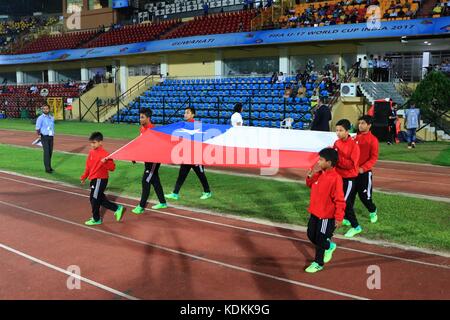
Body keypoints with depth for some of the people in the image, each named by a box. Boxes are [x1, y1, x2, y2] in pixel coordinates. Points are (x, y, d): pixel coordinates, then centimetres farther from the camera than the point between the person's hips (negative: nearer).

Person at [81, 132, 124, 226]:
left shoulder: (104, 154, -18)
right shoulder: (91, 152, 6)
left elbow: (112, 167, -19)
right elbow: (88, 166, 18)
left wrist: (105, 162, -35)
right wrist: (84, 177, 23)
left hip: (100, 180, -8)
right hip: (93, 179, 8)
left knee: (94, 199, 0)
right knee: (100, 199, 15)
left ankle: (96, 219, 18)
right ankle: (117, 208, 28)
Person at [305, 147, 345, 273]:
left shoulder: (335, 178, -23)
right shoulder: (319, 174, 1)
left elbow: (339, 200, -21)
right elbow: (311, 185, 19)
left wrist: (339, 218, -20)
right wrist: (309, 177, -3)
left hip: (326, 215, -8)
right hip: (315, 212, 8)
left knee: (319, 240, 4)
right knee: (311, 236, 18)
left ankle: (318, 263, 22)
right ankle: (329, 246, 41)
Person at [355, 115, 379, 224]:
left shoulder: (373, 139, -10)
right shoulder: (356, 137, 7)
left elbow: (374, 158, -11)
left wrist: (363, 168, -19)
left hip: (365, 172, -5)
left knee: (364, 195, 4)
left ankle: (373, 211, 31)